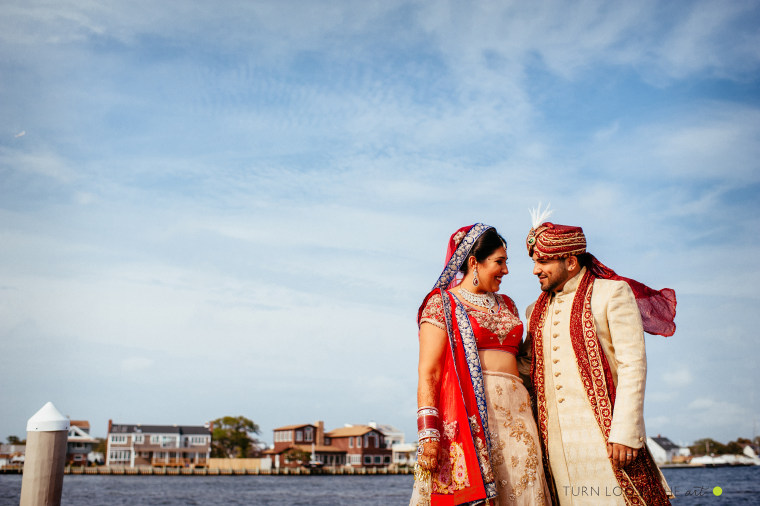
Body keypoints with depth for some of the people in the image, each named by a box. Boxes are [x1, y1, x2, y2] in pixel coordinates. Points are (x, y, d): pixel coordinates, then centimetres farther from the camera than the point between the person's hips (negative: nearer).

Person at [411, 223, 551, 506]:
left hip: (513, 414, 6)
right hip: (467, 412, -6)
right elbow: (428, 373, -6)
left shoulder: (506, 305, 22)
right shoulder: (443, 304, 2)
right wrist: (428, 433, -16)